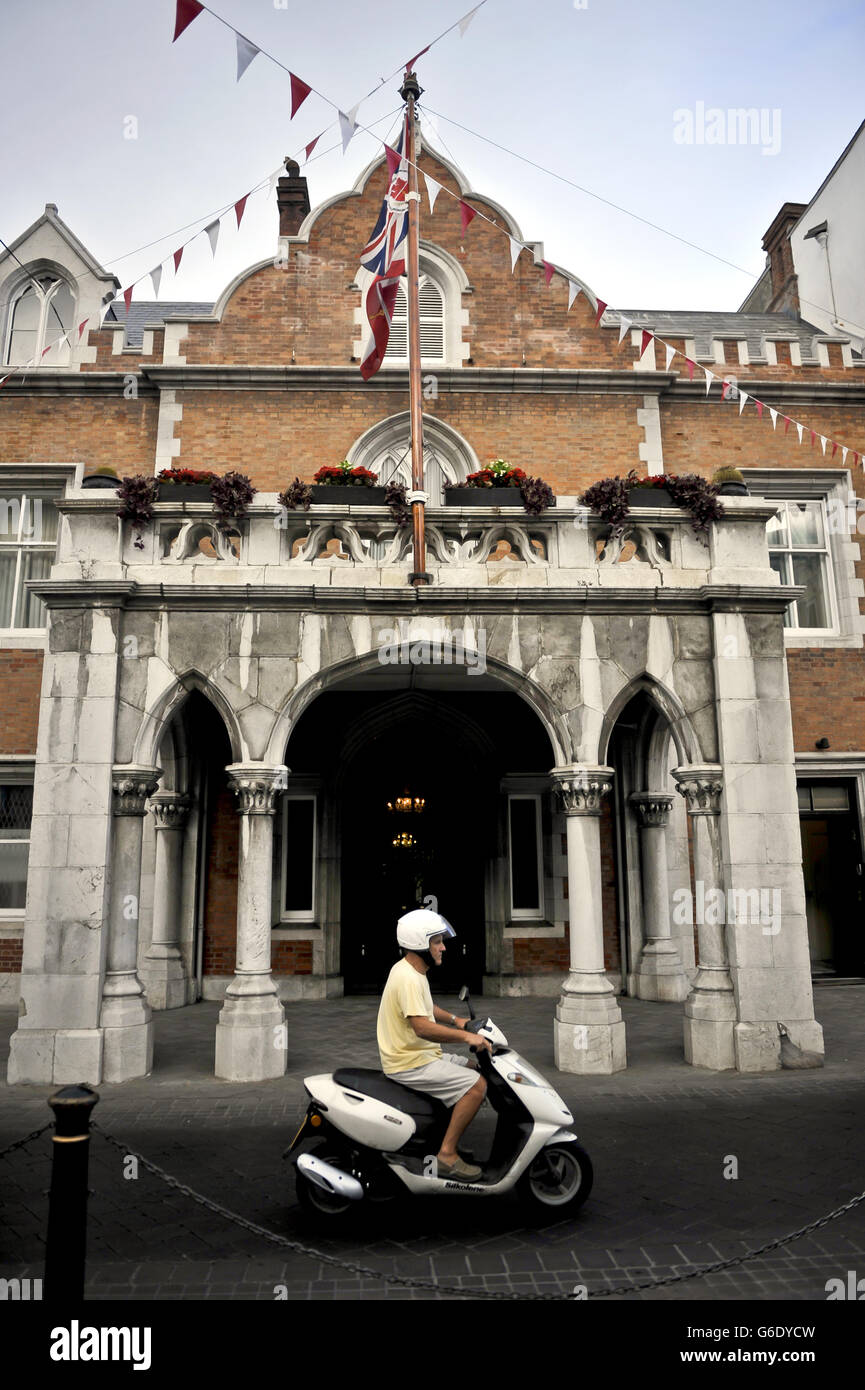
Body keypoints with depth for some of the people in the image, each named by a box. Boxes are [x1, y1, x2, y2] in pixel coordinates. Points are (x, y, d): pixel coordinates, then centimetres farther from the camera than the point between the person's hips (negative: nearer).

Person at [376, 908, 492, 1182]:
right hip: (410, 1064, -11)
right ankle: (446, 1155, -12)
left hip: (421, 1054, 11)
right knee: (477, 1085, -17)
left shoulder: (411, 970, 11)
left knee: (476, 1070, 17)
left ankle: (449, 1141, 20)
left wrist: (455, 1020, 17)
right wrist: (465, 1036, -30)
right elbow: (421, 1027, -33)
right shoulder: (408, 978, -23)